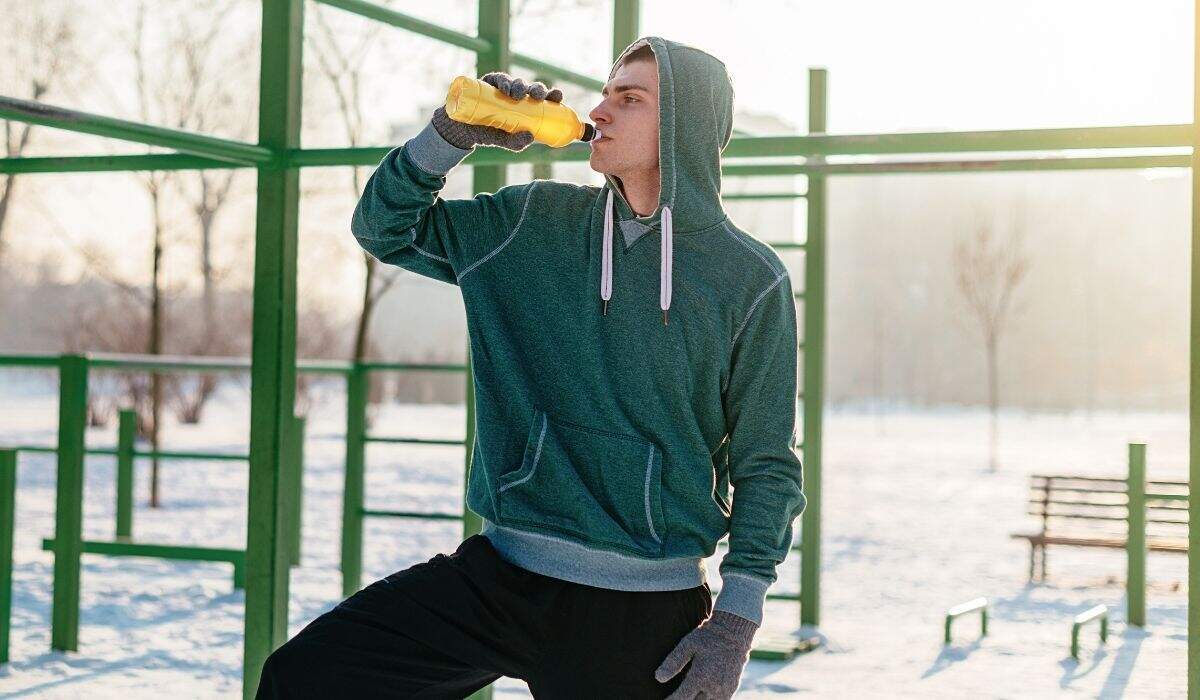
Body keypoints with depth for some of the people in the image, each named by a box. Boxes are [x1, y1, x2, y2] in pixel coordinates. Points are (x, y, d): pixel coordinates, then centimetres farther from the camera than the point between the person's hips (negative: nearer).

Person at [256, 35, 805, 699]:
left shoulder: (750, 279, -4)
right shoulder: (535, 223, 5)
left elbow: (766, 465, -2)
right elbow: (384, 228, 12)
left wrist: (737, 621, -9)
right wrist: (451, 134, -4)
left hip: (645, 610, -3)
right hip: (498, 576, 3)